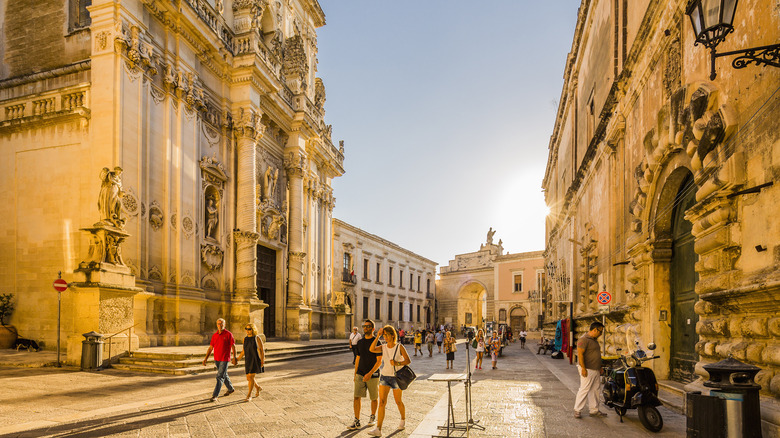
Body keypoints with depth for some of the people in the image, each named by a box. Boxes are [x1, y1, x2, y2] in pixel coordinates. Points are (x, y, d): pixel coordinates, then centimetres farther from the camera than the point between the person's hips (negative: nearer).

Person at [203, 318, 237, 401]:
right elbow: (210, 348, 7)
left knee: (220, 376, -9)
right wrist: (206, 359, 0)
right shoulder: (214, 336, 5)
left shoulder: (228, 334, -9)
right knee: (224, 375, 19)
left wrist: (234, 358, -14)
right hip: (216, 359, 6)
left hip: (225, 359, -6)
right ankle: (231, 389, 39)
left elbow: (233, 346, -9)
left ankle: (215, 395, -6)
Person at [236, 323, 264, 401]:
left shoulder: (257, 338, -8)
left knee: (251, 377, -12)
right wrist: (238, 359, 9)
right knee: (249, 378, 11)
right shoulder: (245, 339, 8)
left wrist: (262, 360, -13)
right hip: (248, 361, 6)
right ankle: (258, 388, 38)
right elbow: (244, 351, 16)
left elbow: (262, 349, -6)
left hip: (256, 360, -6)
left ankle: (249, 395, -1)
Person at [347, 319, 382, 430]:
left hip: (373, 375, -4)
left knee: (374, 398, 10)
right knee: (357, 397, -5)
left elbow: (379, 361, -12)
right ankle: (357, 422, 0)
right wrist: (355, 374, 14)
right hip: (360, 375, 4)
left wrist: (370, 373, -21)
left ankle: (373, 416, 32)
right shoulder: (360, 342, 7)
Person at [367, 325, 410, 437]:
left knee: (398, 402, 13)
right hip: (384, 377, 2)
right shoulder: (383, 347, 2)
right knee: (382, 402, -8)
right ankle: (378, 429, -12)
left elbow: (408, 360, -9)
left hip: (396, 377, -2)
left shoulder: (399, 347, -7)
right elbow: (372, 349, -16)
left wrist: (397, 363, -25)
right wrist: (377, 336, -16)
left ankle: (403, 420, 41)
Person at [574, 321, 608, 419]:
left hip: (595, 370, 10)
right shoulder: (584, 339, -15)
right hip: (587, 370, -10)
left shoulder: (594, 340, 17)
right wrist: (583, 368, -24)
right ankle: (577, 410, -1)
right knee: (584, 389, -8)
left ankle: (594, 410, 20)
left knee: (595, 390, 12)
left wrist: (600, 367, 23)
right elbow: (580, 354, -20)